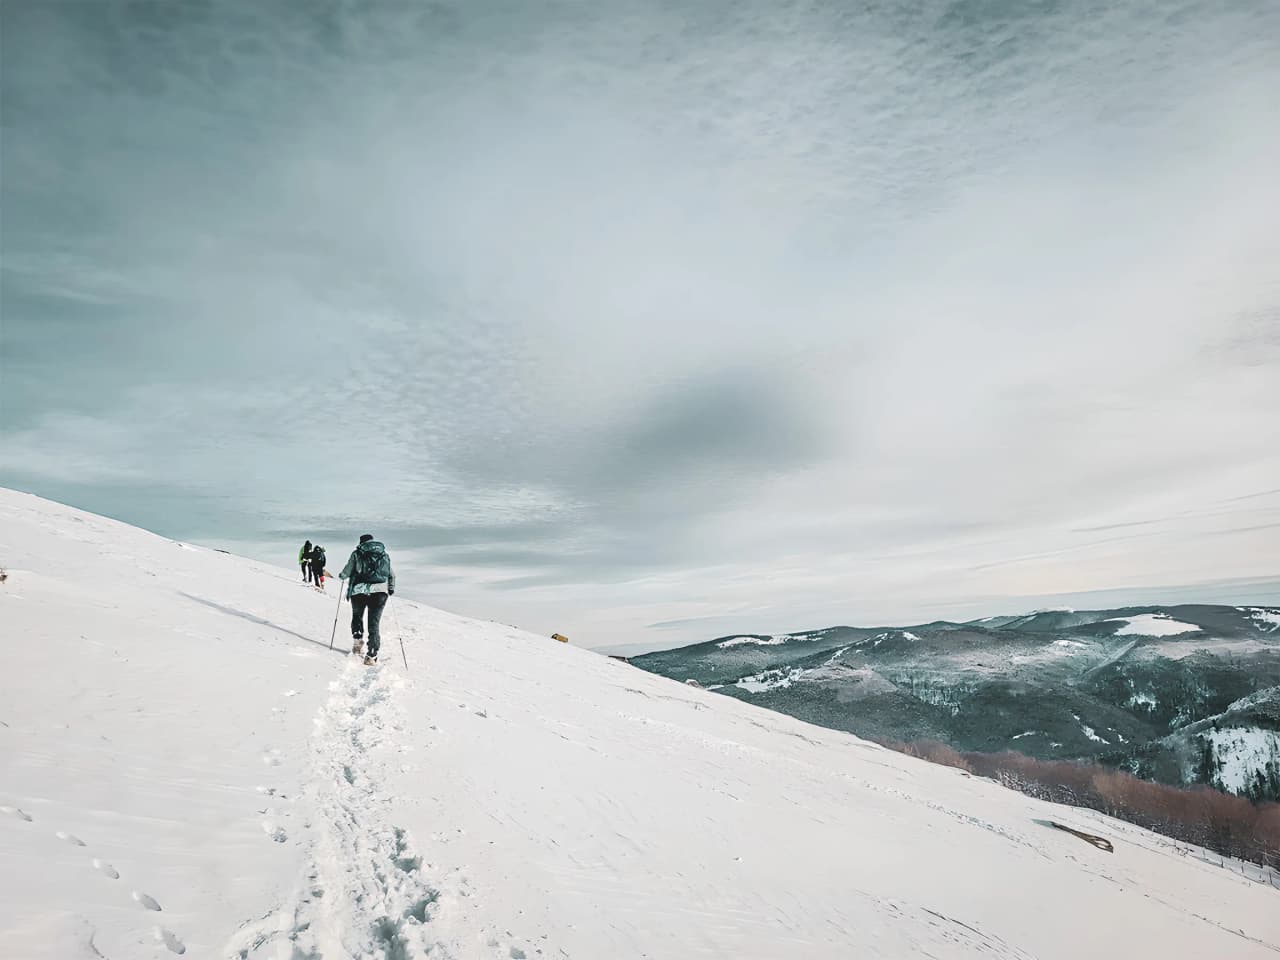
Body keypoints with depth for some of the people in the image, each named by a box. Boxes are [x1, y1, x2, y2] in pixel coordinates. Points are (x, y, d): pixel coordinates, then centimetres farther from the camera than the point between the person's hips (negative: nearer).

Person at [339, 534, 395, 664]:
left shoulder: (357, 553, 9)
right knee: (374, 623, 3)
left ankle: (357, 641, 13)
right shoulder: (384, 555, 18)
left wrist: (341, 576, 31)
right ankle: (372, 655, -5)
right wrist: (391, 589, 39)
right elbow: (392, 576, 22)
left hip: (359, 590, -1)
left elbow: (347, 571, 8)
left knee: (357, 616, 26)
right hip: (380, 591, 1)